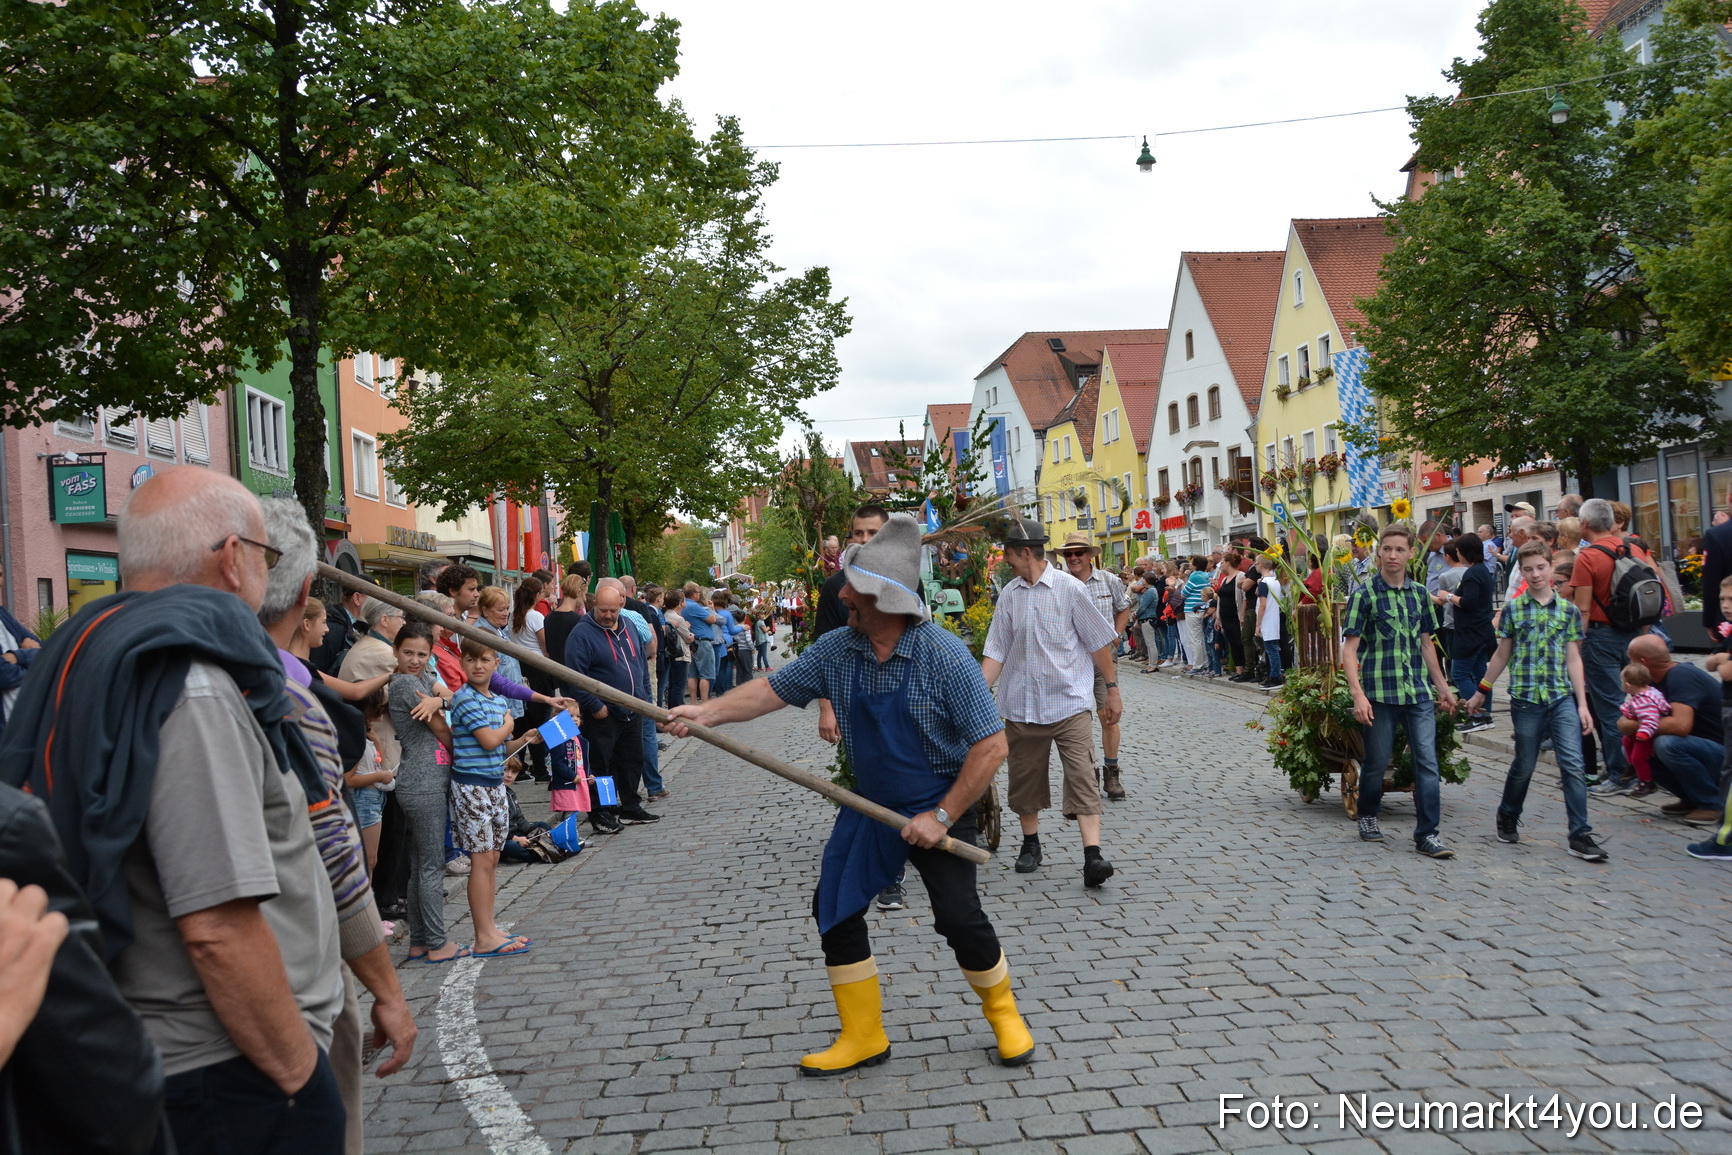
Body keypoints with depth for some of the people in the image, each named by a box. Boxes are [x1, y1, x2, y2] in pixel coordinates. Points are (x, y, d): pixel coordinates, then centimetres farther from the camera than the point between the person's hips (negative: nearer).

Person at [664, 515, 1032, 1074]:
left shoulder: (944, 655, -22)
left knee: (960, 917, -11)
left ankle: (1004, 1015, 19)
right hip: (870, 805, 6)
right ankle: (863, 1038, 20)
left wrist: (942, 817, -20)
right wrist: (709, 711, -13)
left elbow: (991, 745, -21)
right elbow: (774, 688, 2)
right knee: (835, 908, 4)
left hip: (939, 807, -5)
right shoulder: (837, 650, -7)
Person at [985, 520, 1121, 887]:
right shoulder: (1009, 595, 6)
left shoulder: (1069, 588, -5)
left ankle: (1093, 855, -16)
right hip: (1022, 705, 4)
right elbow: (997, 650, 7)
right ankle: (1030, 846, 30)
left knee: (1082, 780, -12)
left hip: (1069, 701, -4)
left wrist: (1112, 689, 2)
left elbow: (1098, 642, 1)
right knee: (1025, 778, 12)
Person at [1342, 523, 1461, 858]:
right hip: (1380, 692, -4)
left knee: (1428, 761, -3)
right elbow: (1350, 648, -8)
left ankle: (1427, 834, 2)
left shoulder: (1419, 593, 10)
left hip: (1419, 692, 4)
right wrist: (1358, 694, -18)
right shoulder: (1365, 594, -6)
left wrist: (1443, 686, 20)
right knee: (1377, 760, 7)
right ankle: (1368, 815, 32)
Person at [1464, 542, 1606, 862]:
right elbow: (1502, 655, 11)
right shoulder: (1513, 610, 3)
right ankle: (1507, 817, 31)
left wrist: (1582, 704, 2)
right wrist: (1480, 692, 14)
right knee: (1524, 766, 7)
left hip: (1562, 698, 1)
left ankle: (1580, 835, -3)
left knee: (1573, 764, -8)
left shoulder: (1569, 610, 5)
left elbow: (1573, 659, 6)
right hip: (1525, 699, -1)